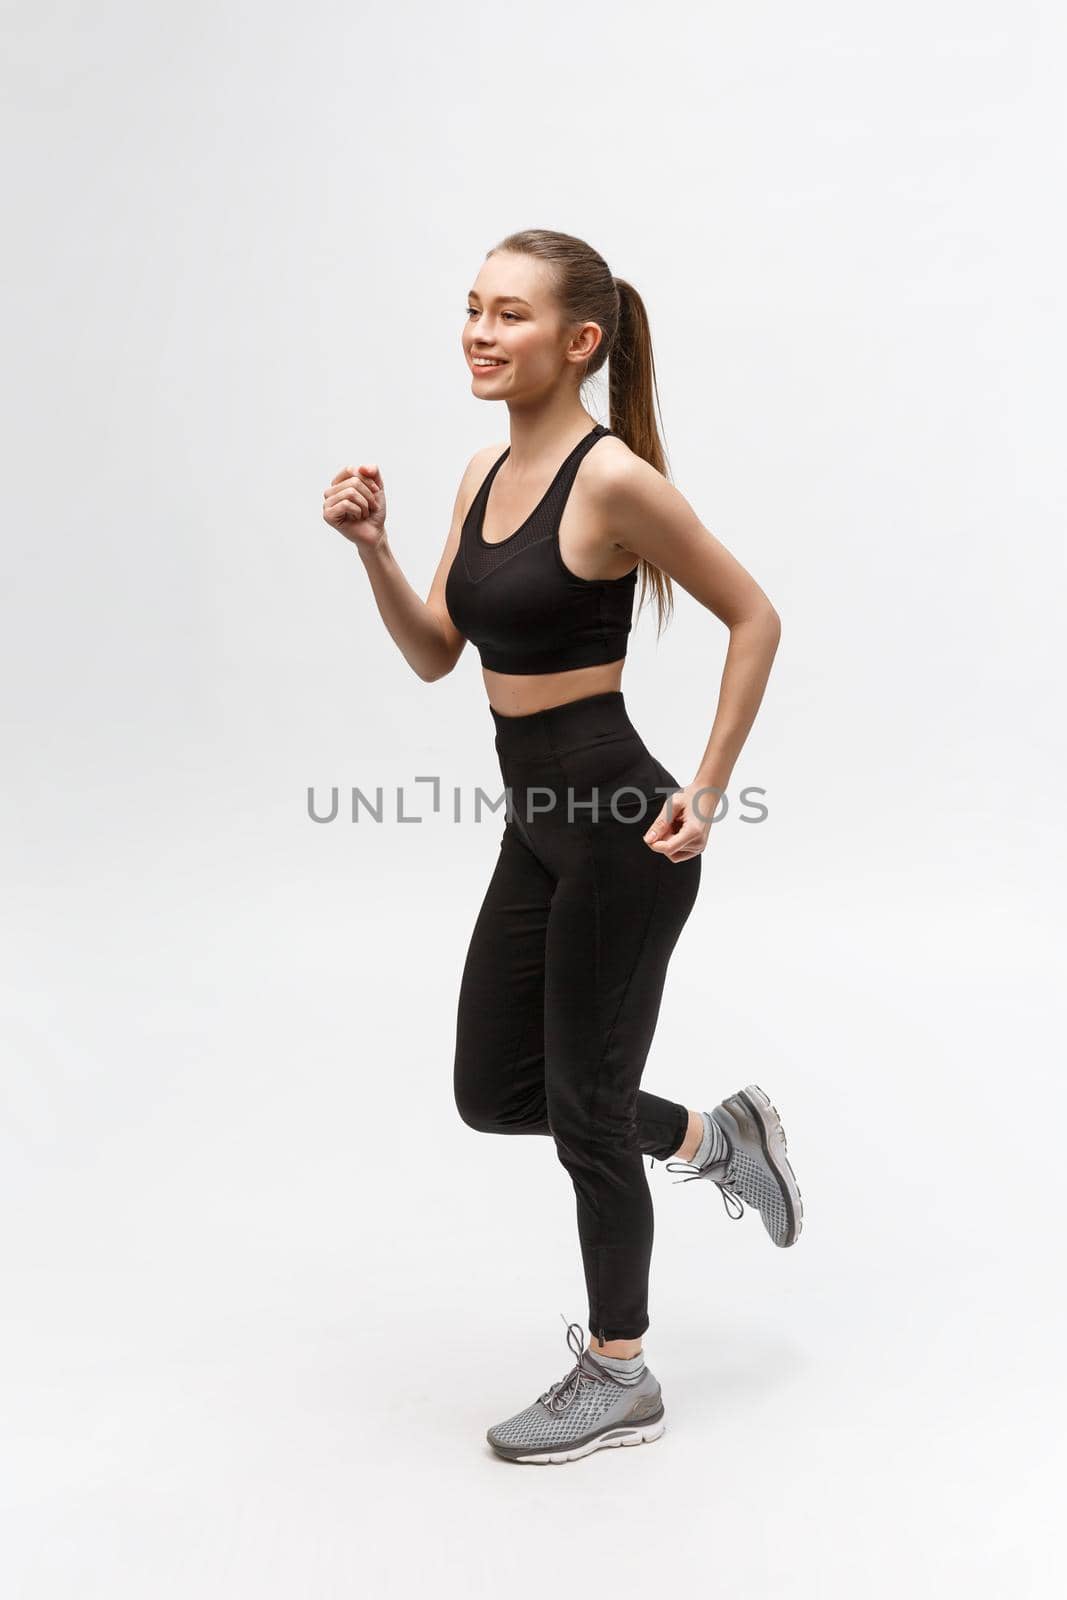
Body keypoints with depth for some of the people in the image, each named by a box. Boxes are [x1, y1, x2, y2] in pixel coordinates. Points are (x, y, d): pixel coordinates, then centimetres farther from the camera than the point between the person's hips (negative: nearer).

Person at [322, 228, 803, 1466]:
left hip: (619, 823, -9)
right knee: (493, 1091, 16)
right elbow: (433, 655, 10)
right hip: (539, 825, 9)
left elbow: (754, 618, -10)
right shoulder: (485, 474, 8)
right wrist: (372, 546, -5)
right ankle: (715, 1138, 39)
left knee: (585, 1106, 5)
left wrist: (705, 790, -11)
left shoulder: (612, 478, -16)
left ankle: (618, 1381, 26)